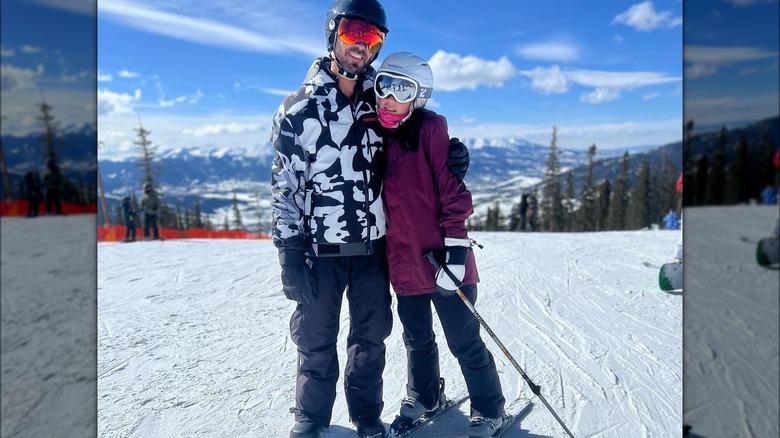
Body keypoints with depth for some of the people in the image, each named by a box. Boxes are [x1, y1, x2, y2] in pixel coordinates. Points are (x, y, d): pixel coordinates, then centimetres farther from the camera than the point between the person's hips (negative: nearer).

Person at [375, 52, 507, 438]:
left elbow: (452, 189, -13)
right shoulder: (378, 136, 7)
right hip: (404, 264, 6)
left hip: (441, 260, -5)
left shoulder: (430, 128, -10)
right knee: (417, 340, 21)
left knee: (464, 343, 7)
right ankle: (423, 396, 44)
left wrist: (455, 247, -19)